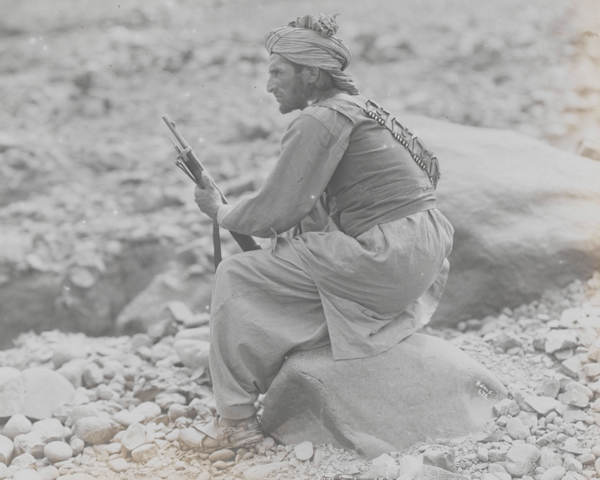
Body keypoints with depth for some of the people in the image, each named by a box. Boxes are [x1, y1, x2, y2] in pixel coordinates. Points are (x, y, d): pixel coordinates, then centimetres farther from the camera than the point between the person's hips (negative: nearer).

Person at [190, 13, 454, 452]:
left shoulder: (321, 121, -13)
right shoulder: (357, 107, 17)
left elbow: (276, 211, -13)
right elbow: (300, 204, 21)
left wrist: (222, 212, 4)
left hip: (386, 259, -10)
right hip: (418, 255, 10)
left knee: (238, 276, -4)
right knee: (281, 257, 27)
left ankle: (237, 418, 4)